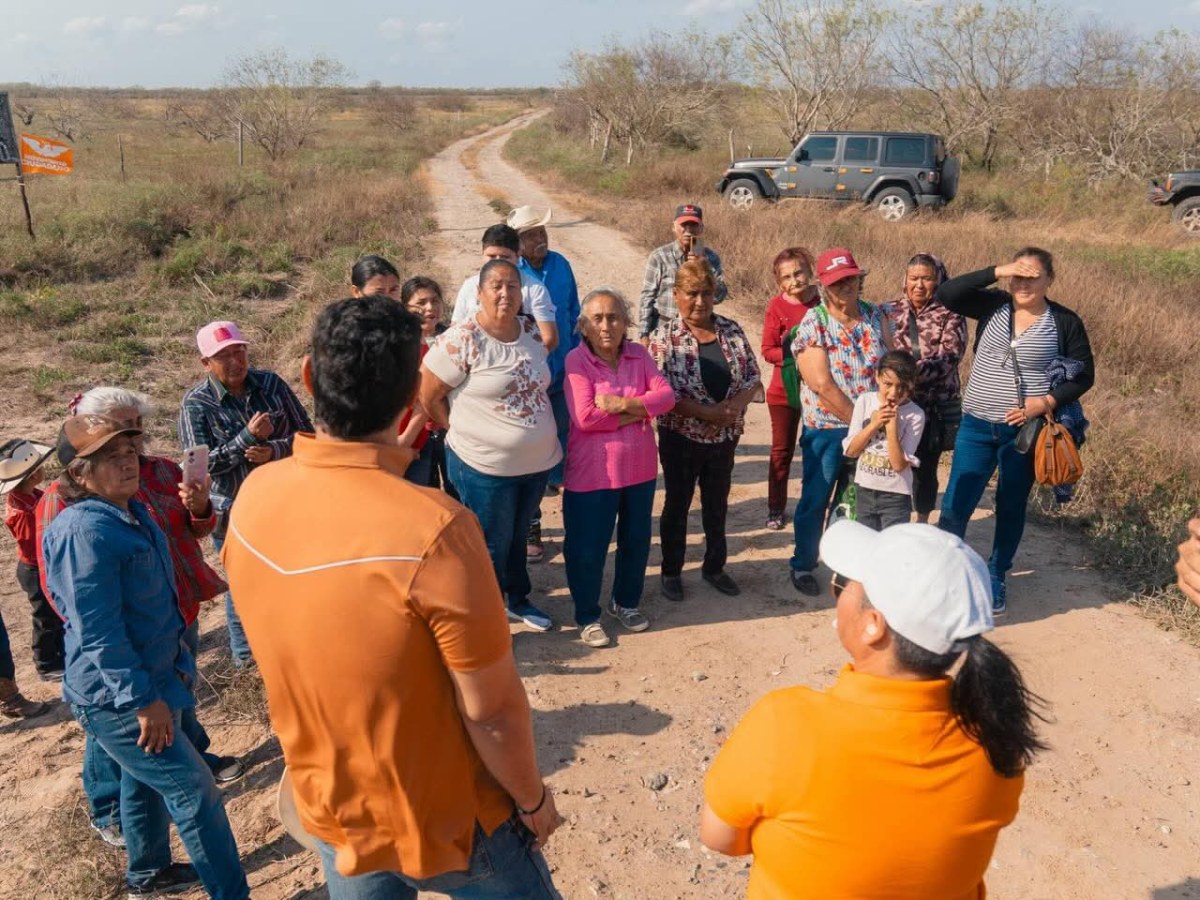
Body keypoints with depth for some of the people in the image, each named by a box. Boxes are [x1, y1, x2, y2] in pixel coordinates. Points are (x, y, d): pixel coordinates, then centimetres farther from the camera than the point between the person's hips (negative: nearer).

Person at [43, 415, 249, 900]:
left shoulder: (134, 513, 5)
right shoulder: (84, 533, -26)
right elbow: (98, 633, -27)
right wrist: (143, 700, -25)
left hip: (153, 679, 10)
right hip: (116, 698, -10)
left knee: (145, 780, 26)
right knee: (195, 795, -3)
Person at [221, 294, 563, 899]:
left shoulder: (253, 498, -14)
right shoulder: (433, 529, -33)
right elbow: (492, 711, -23)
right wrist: (533, 800, -7)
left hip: (331, 815, 5)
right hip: (449, 822, -4)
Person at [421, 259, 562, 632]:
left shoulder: (531, 333, 2)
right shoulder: (461, 340, -19)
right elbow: (428, 396, -14)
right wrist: (464, 432, -5)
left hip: (538, 460, 6)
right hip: (485, 467, -6)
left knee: (519, 536, 23)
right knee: (493, 545, 10)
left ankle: (518, 600, 43)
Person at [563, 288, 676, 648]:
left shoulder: (639, 355, 2)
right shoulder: (576, 360, -14)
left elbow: (666, 395, -9)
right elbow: (584, 417, -24)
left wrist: (625, 403, -23)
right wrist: (638, 414, -15)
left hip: (640, 467, 5)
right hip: (593, 472, -5)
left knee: (637, 540, 19)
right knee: (587, 547, 6)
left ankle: (625, 602, 40)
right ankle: (587, 615, 25)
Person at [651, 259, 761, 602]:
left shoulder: (732, 330, 0)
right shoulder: (665, 336, -11)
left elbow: (753, 377, 3)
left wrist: (735, 404, -17)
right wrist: (706, 413, -23)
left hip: (725, 437, 4)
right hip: (681, 437, -3)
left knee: (717, 505, 17)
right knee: (677, 505, 12)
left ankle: (714, 567, 35)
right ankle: (671, 572, 28)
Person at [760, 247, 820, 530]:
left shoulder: (823, 301, -7)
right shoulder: (777, 306, -9)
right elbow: (767, 350, -8)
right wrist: (792, 355, -23)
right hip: (784, 389, -1)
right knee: (782, 450, 9)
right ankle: (776, 507, 21)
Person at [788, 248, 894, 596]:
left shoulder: (875, 316, 2)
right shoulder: (812, 323, -12)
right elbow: (823, 385, -18)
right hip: (826, 430, -4)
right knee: (815, 501, 8)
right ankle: (803, 566, 25)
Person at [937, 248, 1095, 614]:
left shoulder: (1065, 322, -4)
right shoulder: (993, 305, -1)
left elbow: (1084, 374, 0)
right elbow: (946, 294, -13)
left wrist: (1047, 402, -15)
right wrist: (995, 272, -19)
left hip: (1025, 431, -1)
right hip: (976, 426, 1)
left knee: (1011, 507, 14)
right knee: (955, 504, 2)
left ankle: (996, 577, 32)